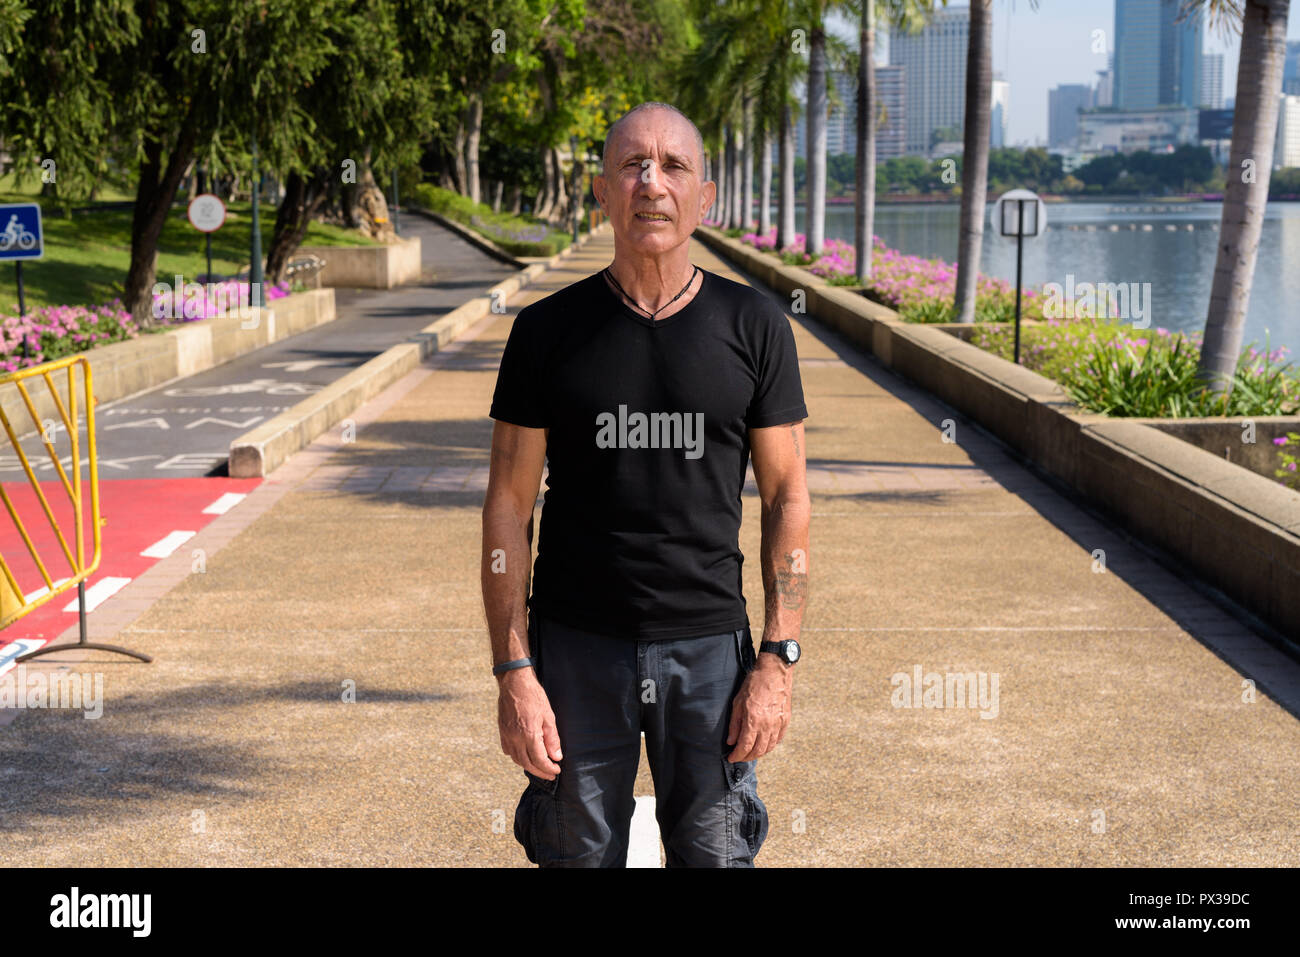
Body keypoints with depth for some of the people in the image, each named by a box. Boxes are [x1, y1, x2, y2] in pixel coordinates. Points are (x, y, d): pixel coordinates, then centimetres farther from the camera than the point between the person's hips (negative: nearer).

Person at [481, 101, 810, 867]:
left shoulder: (753, 328, 0)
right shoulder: (549, 331, -1)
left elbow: (788, 498, 2)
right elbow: (509, 507, -1)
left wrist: (779, 661, -5)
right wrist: (512, 672, -7)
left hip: (709, 647, 0)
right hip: (576, 646, 0)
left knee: (717, 855, 8)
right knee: (579, 854, 9)